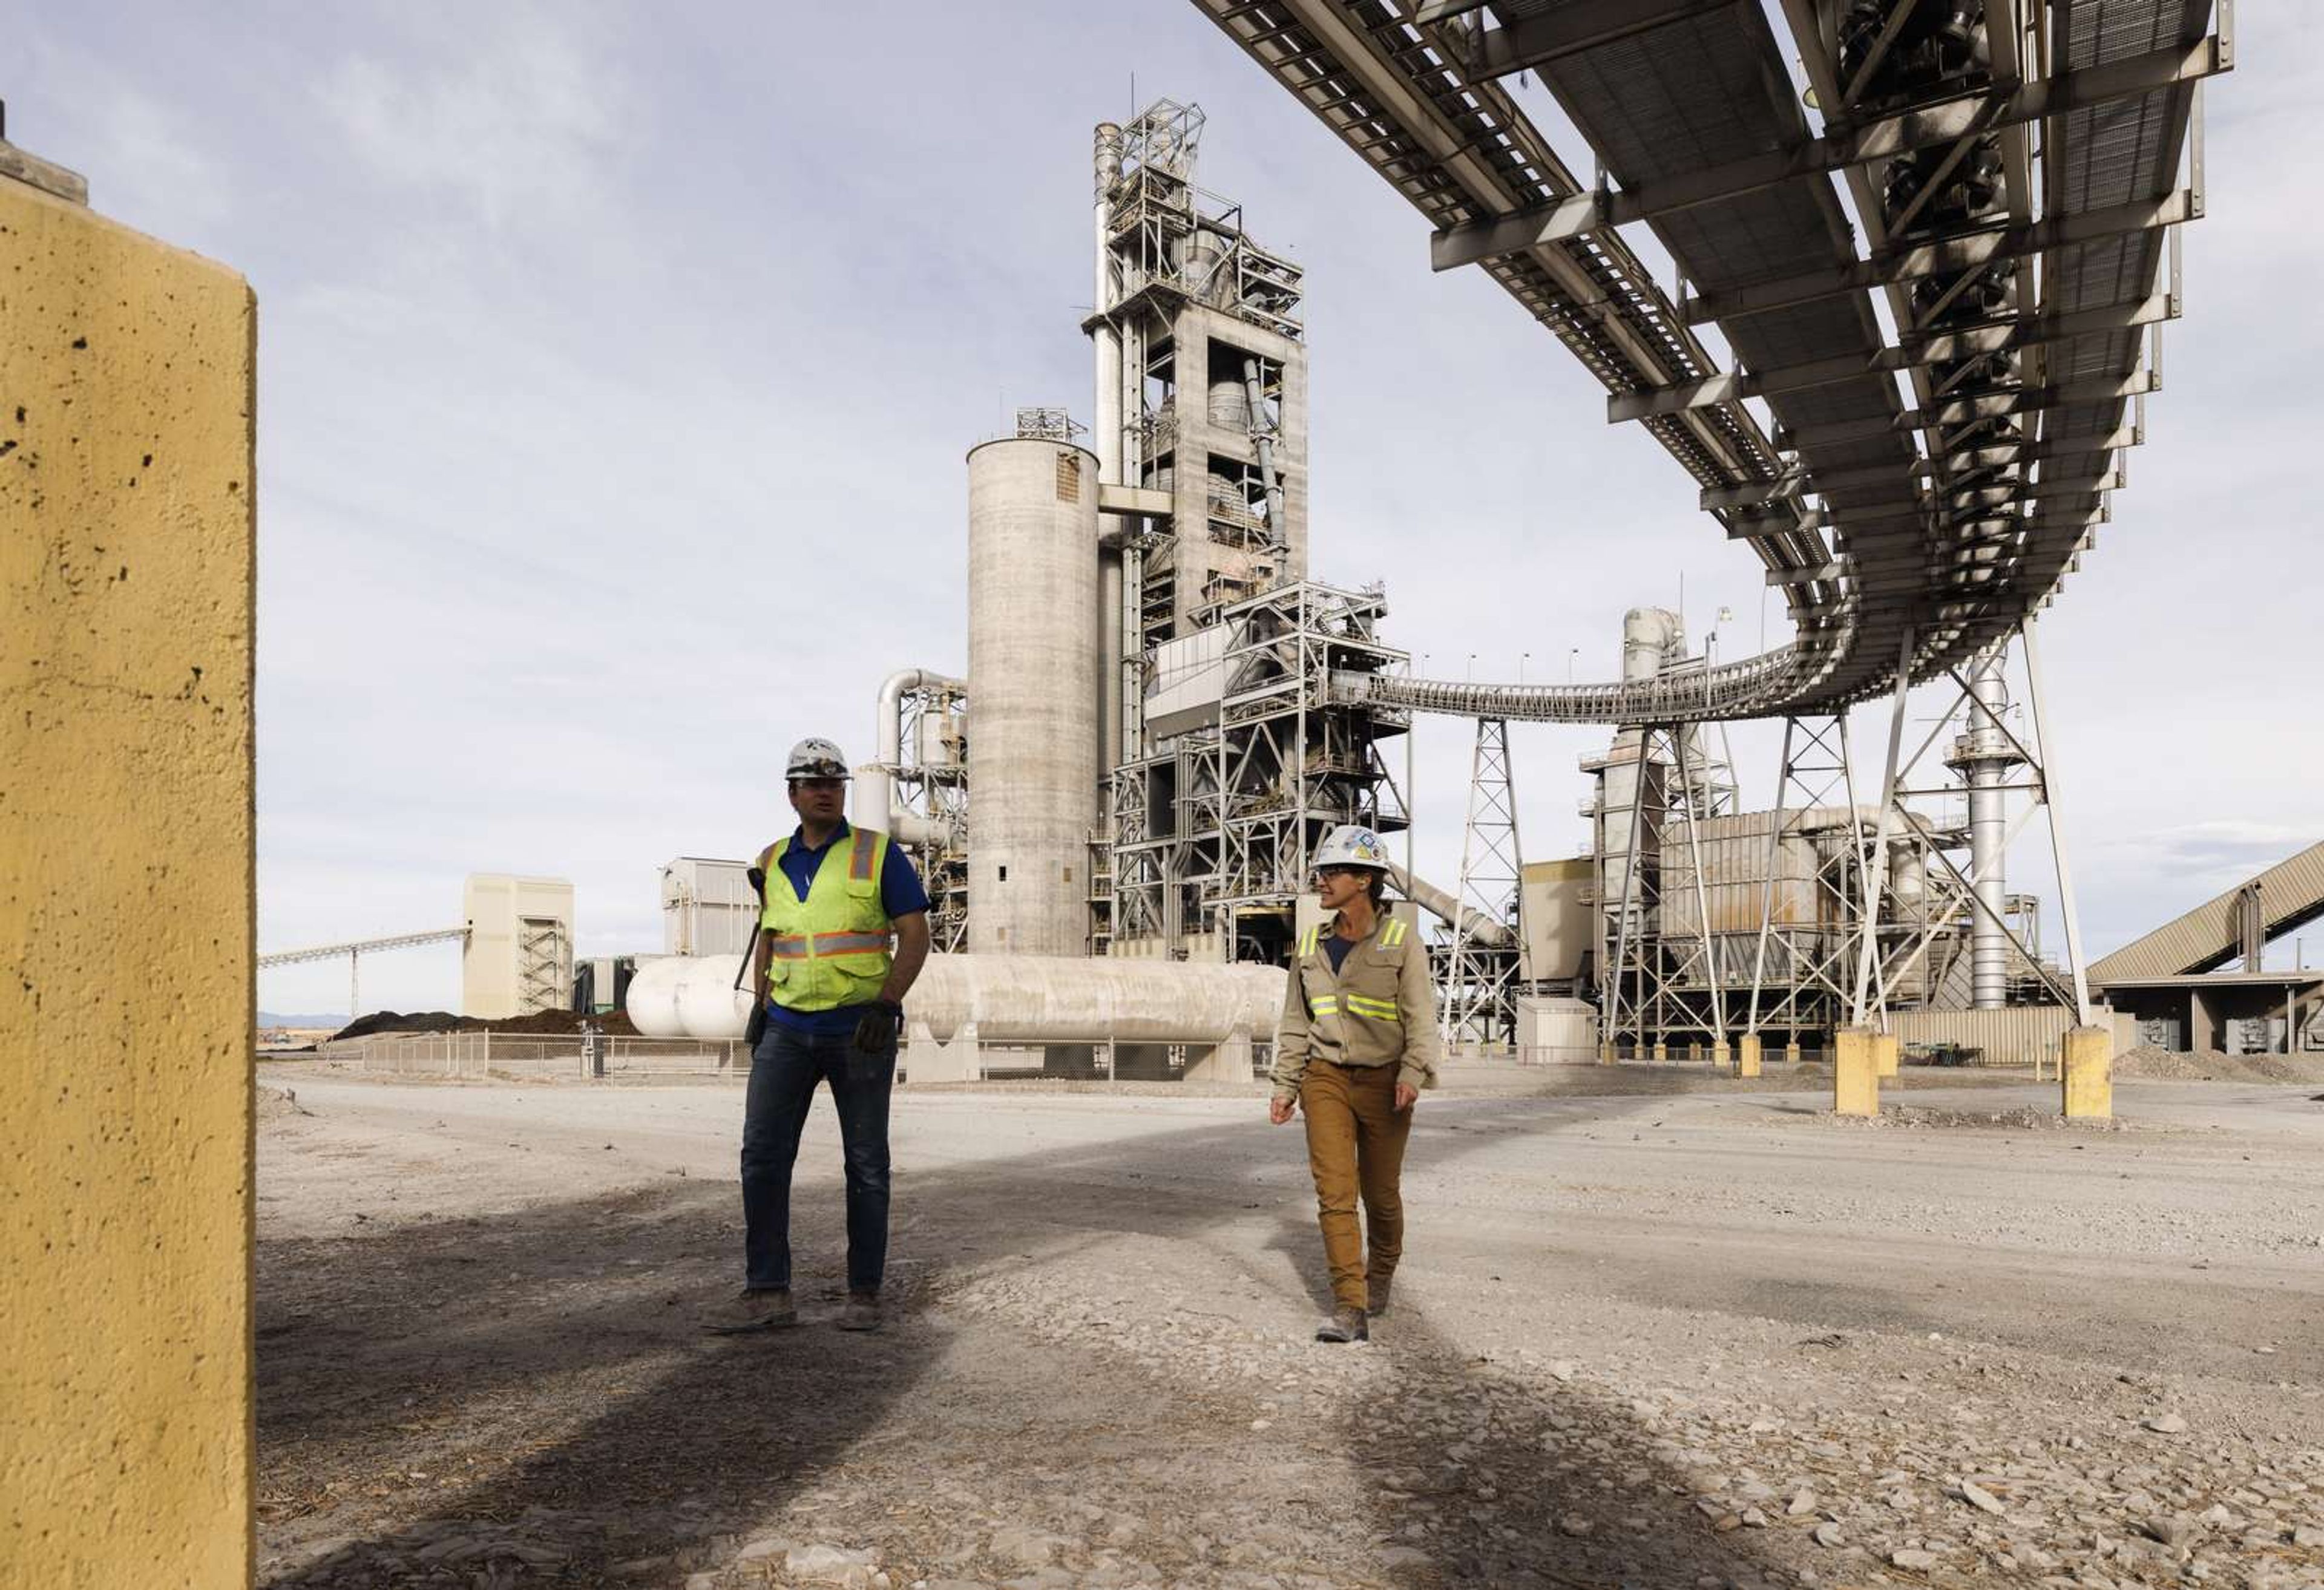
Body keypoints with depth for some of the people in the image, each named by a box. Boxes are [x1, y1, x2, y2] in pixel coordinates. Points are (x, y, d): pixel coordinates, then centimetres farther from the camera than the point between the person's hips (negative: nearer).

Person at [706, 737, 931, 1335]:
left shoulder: (878, 853, -3)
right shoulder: (772, 862, 10)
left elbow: (916, 935, -6)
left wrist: (886, 1004, -18)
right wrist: (760, 1005, 8)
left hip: (861, 1030, -3)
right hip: (787, 1031, 4)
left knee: (866, 1163, 4)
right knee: (763, 1154, -7)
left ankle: (864, 1294, 14)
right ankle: (768, 1295, -1)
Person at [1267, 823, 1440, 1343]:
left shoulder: (1401, 942, -5)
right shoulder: (1310, 946, 7)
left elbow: (1420, 1017, -11)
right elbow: (1295, 1022, 12)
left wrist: (1412, 1074, -25)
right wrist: (1284, 1086, 10)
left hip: (1384, 1081, -2)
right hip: (1326, 1079, 2)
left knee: (1381, 1193, 10)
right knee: (1334, 1191, -10)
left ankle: (1381, 1274, 38)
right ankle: (1349, 1310, -8)